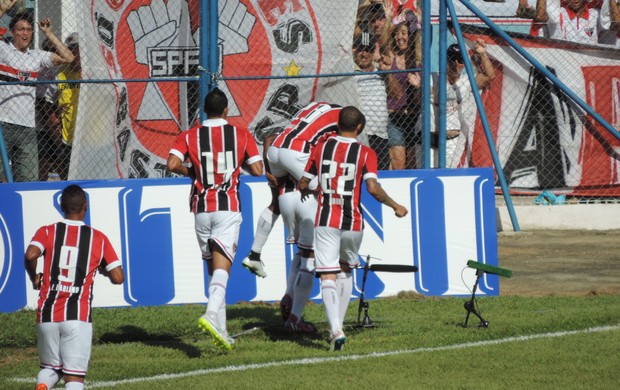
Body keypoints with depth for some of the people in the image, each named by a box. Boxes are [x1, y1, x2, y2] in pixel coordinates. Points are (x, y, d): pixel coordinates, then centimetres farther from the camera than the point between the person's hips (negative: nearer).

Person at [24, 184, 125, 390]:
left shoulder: (47, 232, 4)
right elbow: (118, 278, 2)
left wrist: (34, 277, 4)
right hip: (79, 316, -1)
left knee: (50, 367, 21)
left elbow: (30, 255, -16)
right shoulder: (98, 238, 5)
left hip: (48, 313, 1)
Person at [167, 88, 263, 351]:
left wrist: (190, 171, 9)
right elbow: (257, 170, -2)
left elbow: (172, 164, -11)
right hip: (228, 207, -2)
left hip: (201, 209, 2)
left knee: (213, 268, 12)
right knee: (221, 268, -10)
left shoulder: (189, 136, 4)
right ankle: (211, 315, -34)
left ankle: (221, 331, 11)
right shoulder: (241, 135, 3)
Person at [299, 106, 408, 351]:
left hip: (325, 221, 0)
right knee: (346, 270, 23)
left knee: (328, 276, -4)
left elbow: (303, 184, 11)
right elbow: (373, 188, -13)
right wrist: (395, 207, 1)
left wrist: (305, 192, 34)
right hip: (352, 223, 0)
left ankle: (336, 330, -22)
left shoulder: (321, 148, 6)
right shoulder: (365, 153, -1)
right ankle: (338, 325, 22)